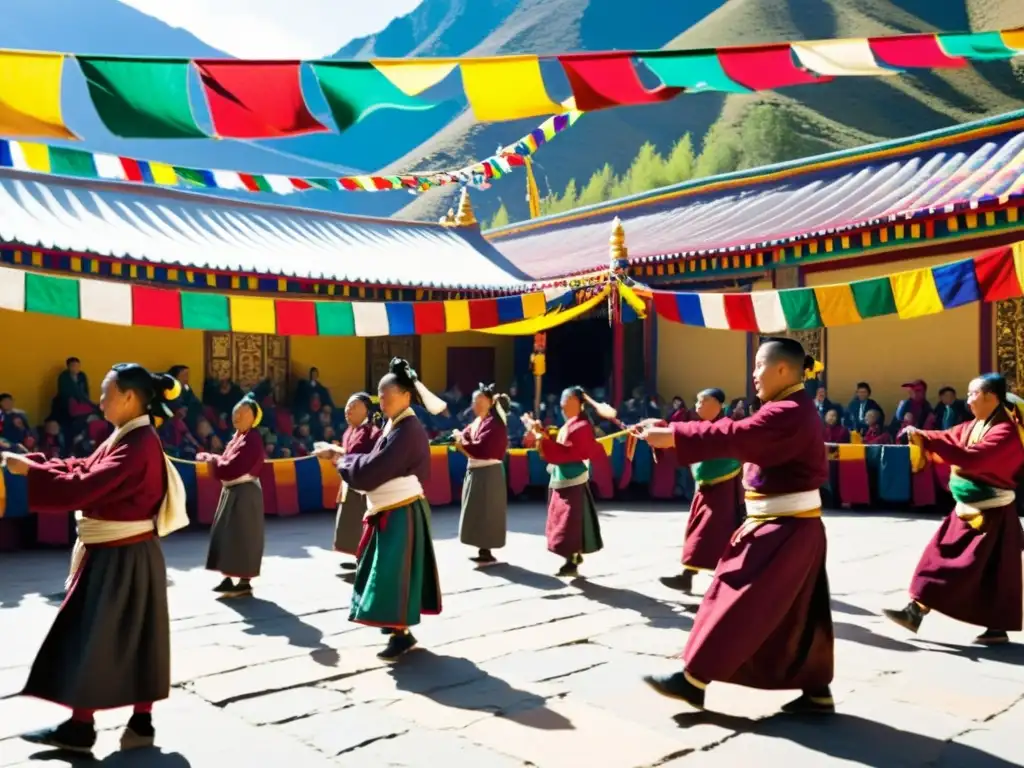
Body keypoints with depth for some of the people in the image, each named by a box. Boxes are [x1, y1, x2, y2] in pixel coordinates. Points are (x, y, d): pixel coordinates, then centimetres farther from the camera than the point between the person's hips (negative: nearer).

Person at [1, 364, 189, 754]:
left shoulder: (138, 445, -22)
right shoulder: (126, 438, 9)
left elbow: (83, 487, -25)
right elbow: (85, 472, 10)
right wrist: (33, 461, 1)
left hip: (122, 559, -9)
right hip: (114, 554, 9)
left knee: (94, 638, 3)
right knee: (133, 636, 13)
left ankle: (80, 727, 17)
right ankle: (141, 722, 21)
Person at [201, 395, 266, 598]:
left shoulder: (252, 440, -19)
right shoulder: (237, 437, 12)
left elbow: (231, 469, -23)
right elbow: (228, 464, 13)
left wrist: (211, 459, -11)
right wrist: (213, 459, -3)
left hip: (244, 493, -10)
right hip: (231, 491, 10)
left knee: (242, 536, -3)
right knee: (227, 535, 13)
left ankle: (245, 582, 5)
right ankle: (229, 578, 22)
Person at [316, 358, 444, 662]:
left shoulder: (408, 431, -22)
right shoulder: (395, 426, 9)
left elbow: (372, 470, -24)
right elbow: (377, 464, 8)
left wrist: (339, 457, -9)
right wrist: (342, 455, -3)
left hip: (401, 513, -10)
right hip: (390, 511, 10)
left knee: (394, 571, -5)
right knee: (389, 568, 18)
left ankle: (402, 633, 4)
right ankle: (397, 619, 33)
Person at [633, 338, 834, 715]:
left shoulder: (790, 412, -20)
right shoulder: (789, 410, 12)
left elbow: (734, 436, -27)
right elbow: (741, 436, 6)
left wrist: (671, 435, -23)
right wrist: (675, 432, -4)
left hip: (785, 530, -10)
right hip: (788, 527, 10)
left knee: (739, 604, -5)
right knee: (798, 614, 14)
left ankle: (693, 679, 2)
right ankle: (817, 692, 22)